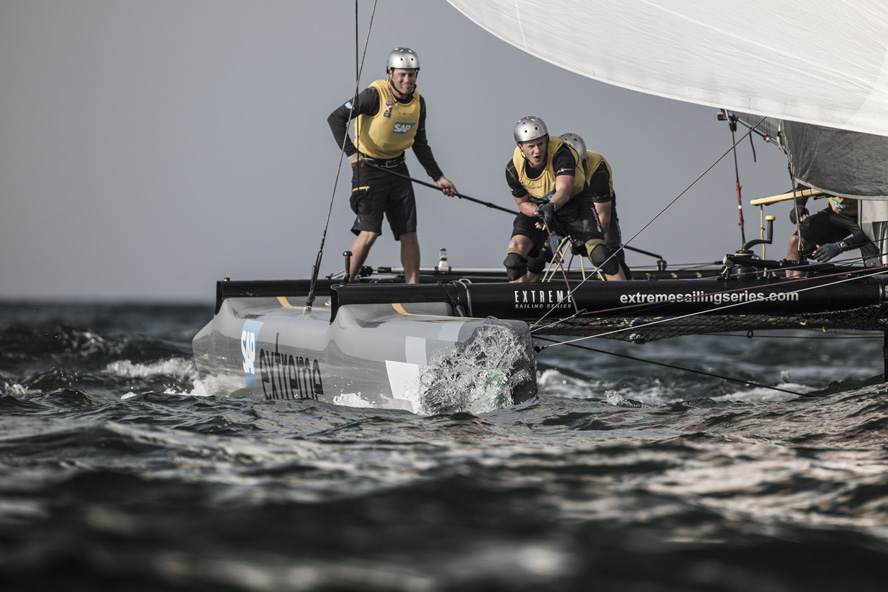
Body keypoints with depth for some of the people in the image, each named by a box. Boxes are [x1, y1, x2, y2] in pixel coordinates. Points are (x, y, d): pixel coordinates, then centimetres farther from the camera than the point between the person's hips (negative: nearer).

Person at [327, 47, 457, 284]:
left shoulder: (418, 102, 4)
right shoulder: (375, 95, -16)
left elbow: (420, 145, 15)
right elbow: (336, 118, -18)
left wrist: (438, 177, 10)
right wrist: (350, 152, -28)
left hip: (397, 168, 6)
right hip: (368, 167, -6)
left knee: (409, 233, 2)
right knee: (369, 232, -14)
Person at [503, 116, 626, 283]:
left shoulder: (561, 154, -32)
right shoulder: (514, 169, -18)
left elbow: (564, 191, -46)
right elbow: (523, 203, -5)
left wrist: (550, 207, -67)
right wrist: (539, 212, -27)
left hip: (574, 202, -3)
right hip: (537, 207, 3)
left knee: (599, 252, -20)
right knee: (517, 246, -18)